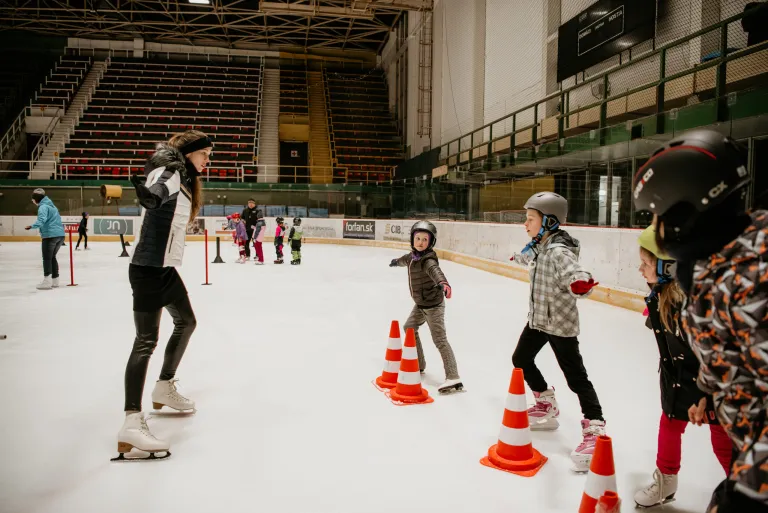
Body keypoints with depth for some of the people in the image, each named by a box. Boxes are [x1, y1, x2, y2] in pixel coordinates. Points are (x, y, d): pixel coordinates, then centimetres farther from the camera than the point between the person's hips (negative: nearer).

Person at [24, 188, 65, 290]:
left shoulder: (43, 207, -9)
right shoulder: (51, 205, 21)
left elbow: (42, 220, -28)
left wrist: (32, 226, -40)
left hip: (50, 235, -9)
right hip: (60, 235, 9)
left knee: (47, 258, -6)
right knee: (52, 257, 18)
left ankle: (47, 281, -10)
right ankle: (55, 280, 22)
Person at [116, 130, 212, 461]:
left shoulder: (185, 179, 15)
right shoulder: (170, 172, -12)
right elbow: (157, 192, -34)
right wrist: (149, 194, -48)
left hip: (165, 267, 10)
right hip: (149, 269, -10)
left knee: (186, 322, 22)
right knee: (146, 340, -13)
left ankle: (164, 389, 38)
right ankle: (132, 423, -12)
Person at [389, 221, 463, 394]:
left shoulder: (428, 258, -24)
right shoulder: (414, 255, 3)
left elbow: (435, 270, -47)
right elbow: (407, 259, 29)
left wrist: (443, 283, -69)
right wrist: (397, 261, 52)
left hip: (433, 305, -9)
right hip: (420, 304, 10)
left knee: (440, 339, -15)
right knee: (410, 328, 24)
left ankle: (453, 378, -18)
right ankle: (418, 364, 38)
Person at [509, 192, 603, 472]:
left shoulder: (558, 251, -24)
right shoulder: (539, 246, 4)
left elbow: (572, 270, -43)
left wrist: (580, 283, -67)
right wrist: (519, 257, 52)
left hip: (559, 323, -10)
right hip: (538, 318, 10)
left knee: (575, 377, -5)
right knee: (521, 359, 19)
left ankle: (595, 430, 4)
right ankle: (547, 407, 36)